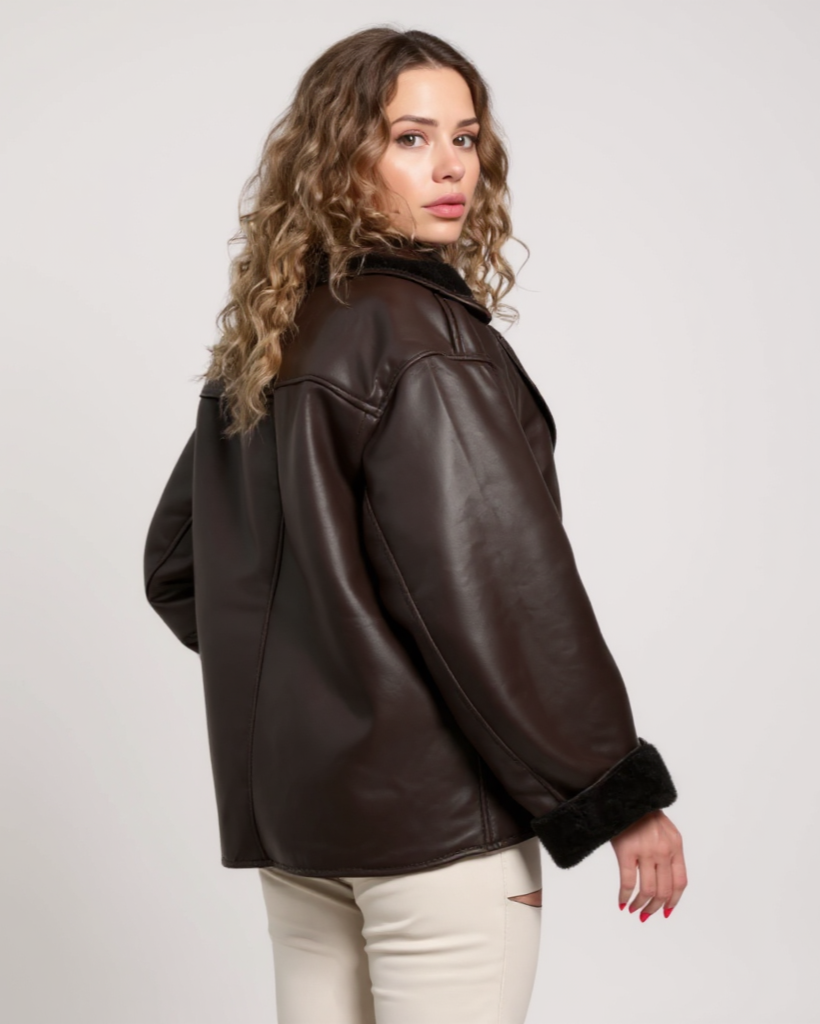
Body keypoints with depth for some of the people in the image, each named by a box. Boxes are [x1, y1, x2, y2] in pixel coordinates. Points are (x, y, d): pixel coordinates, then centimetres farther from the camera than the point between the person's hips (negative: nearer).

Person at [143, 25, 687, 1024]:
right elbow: (498, 586, -19)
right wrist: (619, 793, -12)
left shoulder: (257, 353, 10)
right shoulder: (420, 338, -15)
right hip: (431, 816, -8)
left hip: (285, 801, 8)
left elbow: (175, 569, 18)